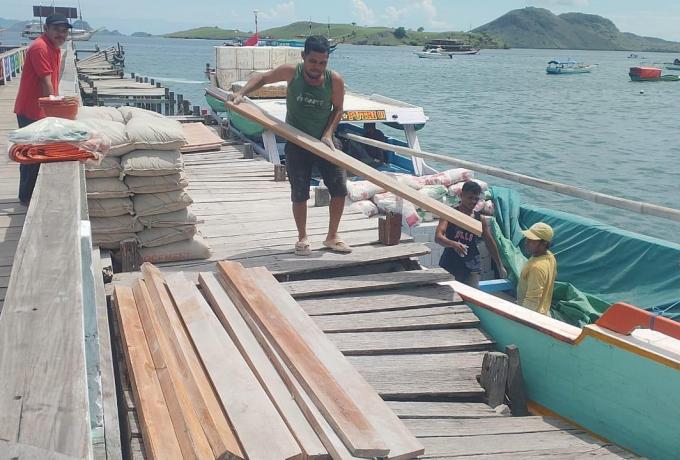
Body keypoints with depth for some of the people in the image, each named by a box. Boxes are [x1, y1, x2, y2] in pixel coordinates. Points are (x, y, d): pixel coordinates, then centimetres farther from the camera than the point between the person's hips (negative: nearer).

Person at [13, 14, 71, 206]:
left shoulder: (55, 48, 11)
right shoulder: (40, 48, -20)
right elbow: (46, 83, -21)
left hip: (44, 110, 9)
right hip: (30, 111, -9)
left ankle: (35, 194, 26)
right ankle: (27, 197, 11)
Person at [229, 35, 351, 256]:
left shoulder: (335, 80, -15)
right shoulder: (291, 72, -16)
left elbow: (338, 108, -2)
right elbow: (262, 77, -1)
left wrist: (329, 133, -16)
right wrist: (242, 92, -16)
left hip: (324, 141, 1)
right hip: (297, 144, -1)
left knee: (339, 188, -1)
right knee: (299, 193, 3)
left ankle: (332, 237, 17)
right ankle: (302, 238, 22)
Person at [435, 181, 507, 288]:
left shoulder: (480, 219, 3)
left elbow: (490, 243, 14)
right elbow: (438, 237, -19)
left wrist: (500, 266, 18)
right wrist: (453, 244, -39)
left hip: (471, 268, 2)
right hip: (449, 265, -1)